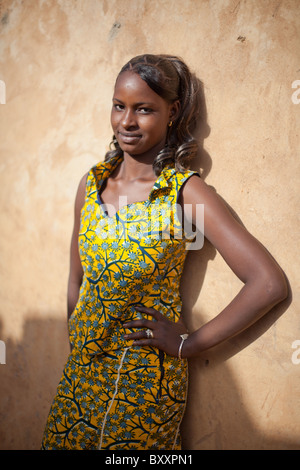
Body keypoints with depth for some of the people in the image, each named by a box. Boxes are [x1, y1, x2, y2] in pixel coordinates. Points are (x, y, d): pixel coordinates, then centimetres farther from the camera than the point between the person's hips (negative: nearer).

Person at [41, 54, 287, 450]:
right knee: (66, 439, 17)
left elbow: (269, 283, -19)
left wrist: (189, 344, -13)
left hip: (145, 379, -5)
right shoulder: (92, 182, 1)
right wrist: (77, 345, 13)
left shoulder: (186, 192, -15)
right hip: (81, 368, 5)